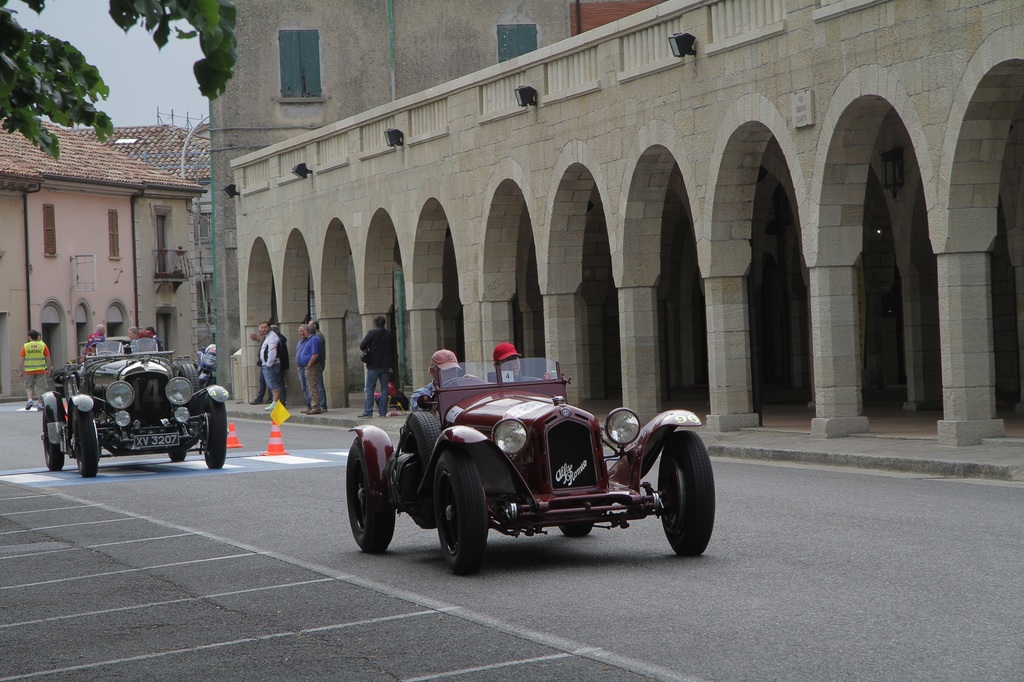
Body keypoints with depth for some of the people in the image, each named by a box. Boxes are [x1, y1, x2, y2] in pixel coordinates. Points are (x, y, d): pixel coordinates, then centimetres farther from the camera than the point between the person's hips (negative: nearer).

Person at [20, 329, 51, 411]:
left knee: (29, 386, 14)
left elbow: (22, 360, 0)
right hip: (41, 370, 0)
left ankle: (30, 399, -6)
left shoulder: (25, 346, 1)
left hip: (29, 370, 0)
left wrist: (22, 371, 6)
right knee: (40, 387, 5)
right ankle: (40, 404, 2)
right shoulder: (43, 345, 2)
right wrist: (48, 369, 10)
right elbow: (48, 358, 2)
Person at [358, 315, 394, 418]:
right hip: (385, 365, 4)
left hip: (374, 365, -4)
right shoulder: (389, 335, 6)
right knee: (384, 388, 8)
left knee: (369, 389, -2)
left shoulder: (372, 332, -9)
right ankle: (383, 412, 7)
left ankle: (368, 412, -6)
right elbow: (392, 350, 13)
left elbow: (362, 346, -10)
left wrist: (368, 349, 10)